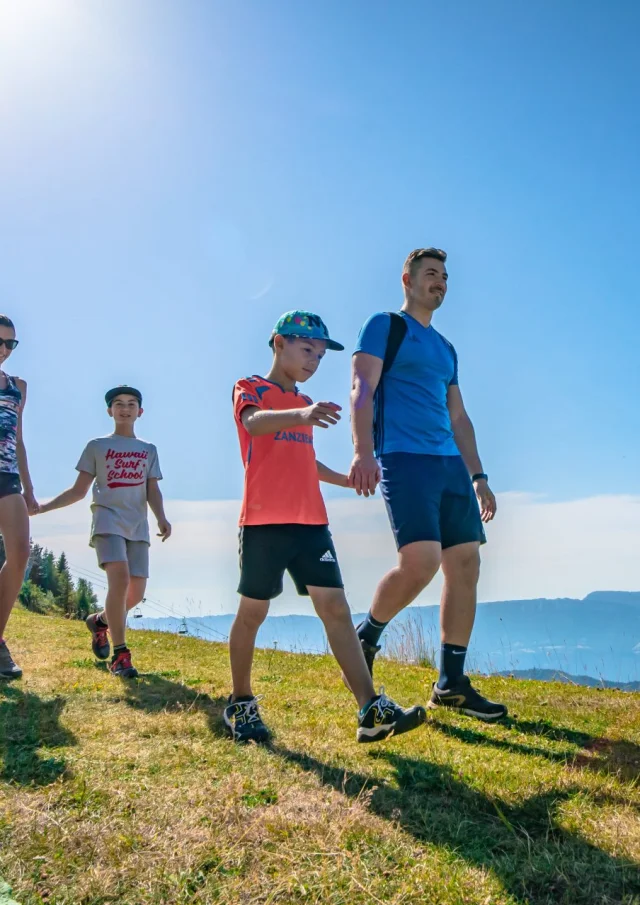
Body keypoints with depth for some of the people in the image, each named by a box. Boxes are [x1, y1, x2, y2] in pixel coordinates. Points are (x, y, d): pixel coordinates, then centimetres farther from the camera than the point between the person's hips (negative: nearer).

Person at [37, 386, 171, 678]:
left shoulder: (149, 450, 17)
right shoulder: (96, 446, 11)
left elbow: (153, 492, 8)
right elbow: (78, 490, 10)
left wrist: (161, 518, -11)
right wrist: (43, 506, -1)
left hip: (137, 526, 3)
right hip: (108, 521, -3)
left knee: (136, 593, -1)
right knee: (119, 579, -25)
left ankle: (100, 621, 31)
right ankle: (120, 653, -16)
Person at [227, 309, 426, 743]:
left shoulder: (304, 404, 22)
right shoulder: (251, 388, 1)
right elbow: (254, 423, -24)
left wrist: (347, 479, 23)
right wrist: (301, 415, -43)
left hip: (311, 522, 6)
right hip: (265, 521, -6)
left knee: (335, 607, -3)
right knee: (253, 610, 4)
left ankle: (371, 711, -6)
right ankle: (241, 704, 22)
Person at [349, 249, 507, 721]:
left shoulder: (446, 349, 26)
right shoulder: (385, 326, 5)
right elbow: (362, 388, -10)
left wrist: (478, 476, 18)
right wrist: (363, 451, -26)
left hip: (450, 465, 8)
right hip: (403, 460, -7)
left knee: (466, 564, 0)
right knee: (421, 560, -21)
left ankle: (451, 684, 10)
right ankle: (366, 636, 7)